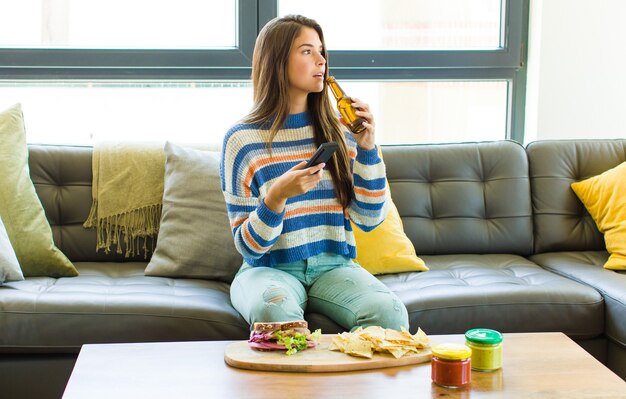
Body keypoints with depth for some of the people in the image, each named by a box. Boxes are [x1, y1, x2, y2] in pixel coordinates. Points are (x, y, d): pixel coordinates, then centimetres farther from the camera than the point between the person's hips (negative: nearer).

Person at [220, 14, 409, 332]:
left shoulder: (338, 131, 5)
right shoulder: (242, 139, -4)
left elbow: (369, 219, 4)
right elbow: (249, 246, -5)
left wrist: (367, 147, -6)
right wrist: (277, 195, -24)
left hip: (333, 266, 3)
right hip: (269, 268, -2)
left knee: (389, 312, -28)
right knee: (274, 310, -38)